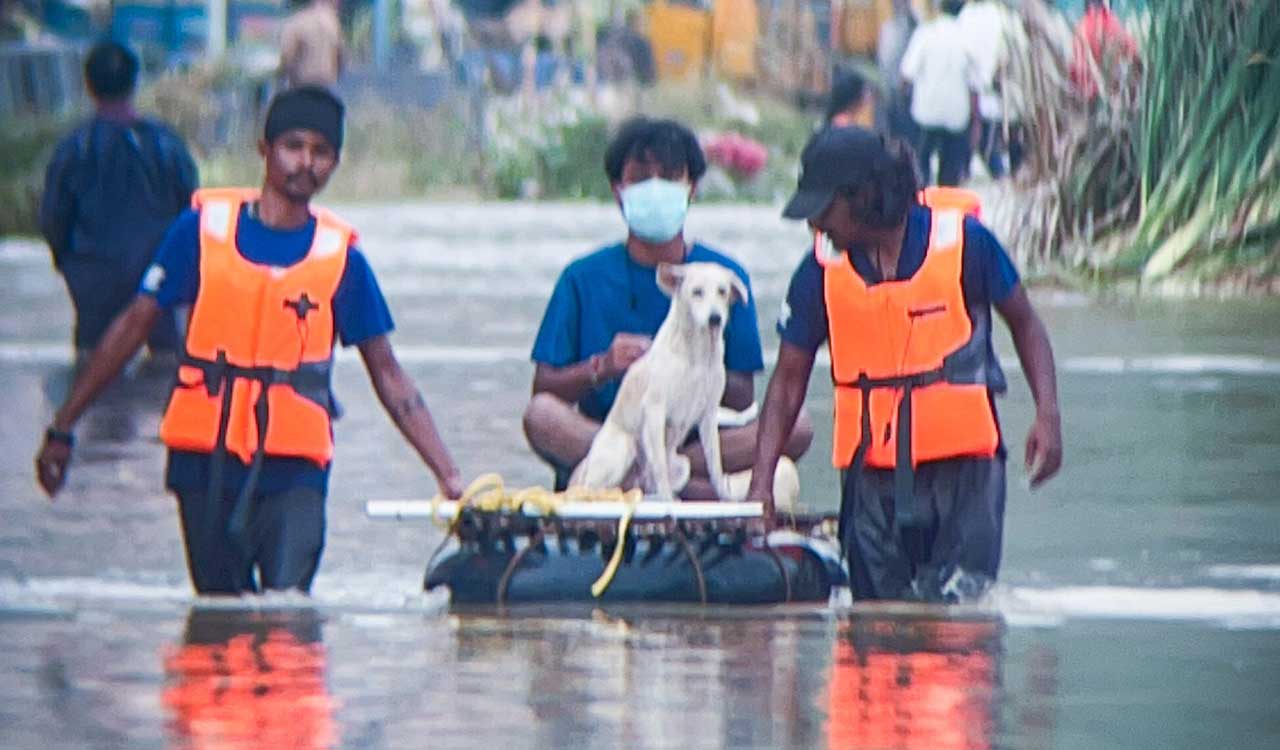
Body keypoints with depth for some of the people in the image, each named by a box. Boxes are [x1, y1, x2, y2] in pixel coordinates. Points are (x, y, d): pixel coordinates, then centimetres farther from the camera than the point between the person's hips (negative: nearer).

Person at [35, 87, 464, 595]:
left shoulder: (340, 258, 3)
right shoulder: (203, 229, 2)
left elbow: (388, 376, 7)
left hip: (293, 471, -1)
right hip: (206, 458, 1)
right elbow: (133, 327, 8)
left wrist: (447, 474, 0)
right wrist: (62, 428, 8)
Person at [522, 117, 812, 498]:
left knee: (796, 428, -25)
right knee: (542, 415, -31)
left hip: (700, 439, 1)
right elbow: (544, 387, 2)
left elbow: (742, 400, 3)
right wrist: (602, 367, -17)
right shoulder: (584, 278, 8)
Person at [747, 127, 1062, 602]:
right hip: (872, 472, 3)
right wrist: (761, 482, -3)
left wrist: (1048, 415, -5)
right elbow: (789, 379, 6)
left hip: (962, 462, -3)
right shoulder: (822, 269, 1)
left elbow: (1024, 322, 8)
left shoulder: (963, 240, -6)